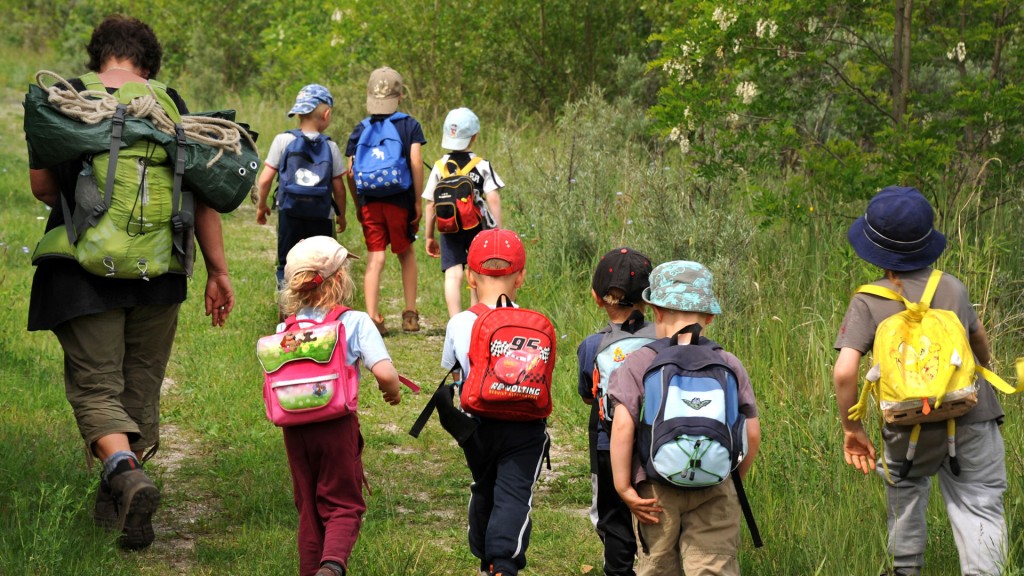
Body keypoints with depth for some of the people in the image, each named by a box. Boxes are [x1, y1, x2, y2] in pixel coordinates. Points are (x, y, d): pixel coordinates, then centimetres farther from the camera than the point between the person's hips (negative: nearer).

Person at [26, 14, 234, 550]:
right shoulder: (170, 104, 2)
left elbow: (41, 186, 2)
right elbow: (199, 191, -1)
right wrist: (217, 270, 4)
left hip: (83, 269, -2)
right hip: (157, 271, 2)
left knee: (94, 384, 2)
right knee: (141, 384, 14)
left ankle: (123, 471, -25)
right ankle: (115, 503, 21)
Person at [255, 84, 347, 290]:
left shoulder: (283, 140, -4)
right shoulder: (330, 147, -1)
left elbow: (265, 179, -4)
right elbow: (338, 188, 3)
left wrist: (261, 206, 12)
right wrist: (341, 215, 19)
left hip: (290, 213, 0)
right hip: (321, 217, 0)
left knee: (286, 265, 8)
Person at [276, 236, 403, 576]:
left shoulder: (285, 329, 4)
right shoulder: (355, 322, -8)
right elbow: (384, 372, -18)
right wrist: (392, 392, 2)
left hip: (295, 428, 4)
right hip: (337, 424, -3)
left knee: (308, 507, 16)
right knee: (343, 505, 4)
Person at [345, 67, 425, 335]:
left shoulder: (360, 129, 5)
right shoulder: (409, 125, -1)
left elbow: (350, 172, 3)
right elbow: (416, 162, -10)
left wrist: (357, 203, 14)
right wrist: (418, 200, -4)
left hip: (369, 202, 1)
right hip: (400, 200, -1)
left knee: (374, 259, 3)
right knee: (406, 254, 17)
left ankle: (372, 317, -6)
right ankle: (410, 313, 17)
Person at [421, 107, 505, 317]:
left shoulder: (439, 166, 1)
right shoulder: (482, 166, -2)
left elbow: (430, 204, 3)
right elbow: (493, 199, -8)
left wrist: (430, 236, 12)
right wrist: (499, 231, -1)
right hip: (477, 226, 0)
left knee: (453, 274, -7)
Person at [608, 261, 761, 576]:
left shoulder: (637, 364, -3)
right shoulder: (730, 365, 2)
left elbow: (622, 425, -14)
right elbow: (752, 433, 1)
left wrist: (623, 487, -9)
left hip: (656, 491, 0)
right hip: (715, 491, 0)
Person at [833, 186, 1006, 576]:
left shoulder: (868, 302, -7)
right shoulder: (952, 287, 2)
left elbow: (844, 372, -17)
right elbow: (979, 339, 19)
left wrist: (851, 429, -4)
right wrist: (985, 368, 42)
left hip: (911, 430, 0)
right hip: (972, 416, 0)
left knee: (906, 487, 28)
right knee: (980, 508, 7)